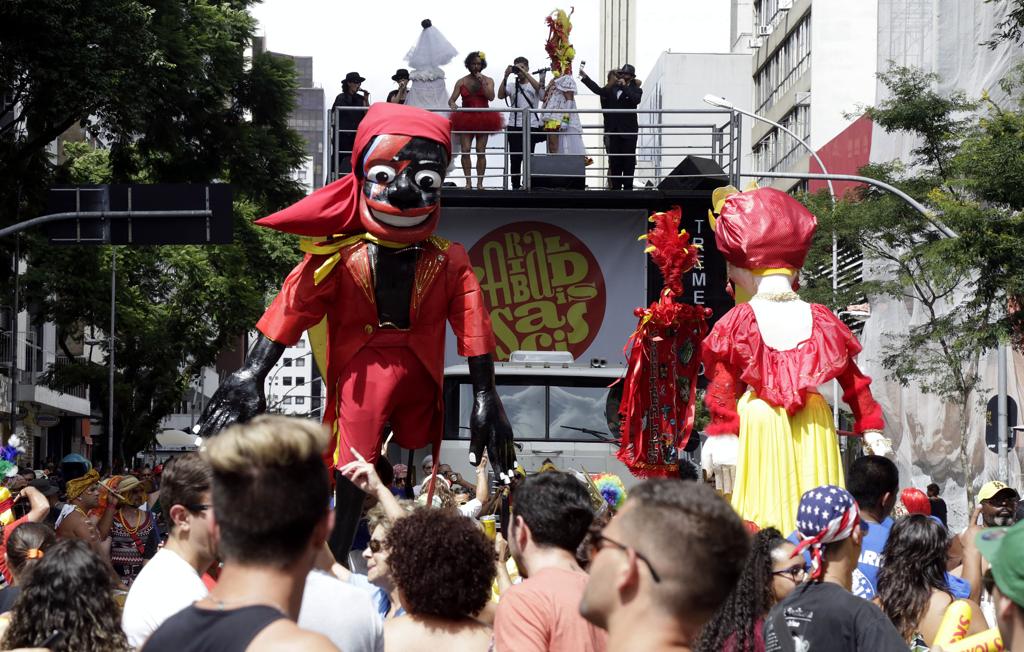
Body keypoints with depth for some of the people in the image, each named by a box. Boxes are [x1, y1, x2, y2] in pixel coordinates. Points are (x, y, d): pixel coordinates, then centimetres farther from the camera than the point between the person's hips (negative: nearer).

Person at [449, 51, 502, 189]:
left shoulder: (488, 81, 6)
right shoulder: (461, 82, 8)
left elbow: (491, 97, -9)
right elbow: (451, 99, 4)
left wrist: (482, 82, -13)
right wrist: (452, 104, -20)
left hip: (483, 120, -1)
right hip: (466, 120, 1)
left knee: (481, 152, -4)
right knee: (465, 150, -9)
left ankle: (480, 182, -1)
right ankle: (468, 182, -6)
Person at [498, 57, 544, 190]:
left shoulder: (533, 85, 5)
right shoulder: (511, 85, 10)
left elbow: (538, 87, -18)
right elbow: (500, 95, -6)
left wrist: (524, 73, -19)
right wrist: (506, 76, -11)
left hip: (531, 126, -2)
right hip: (514, 126, 2)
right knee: (515, 158, 0)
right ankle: (515, 186, 5)